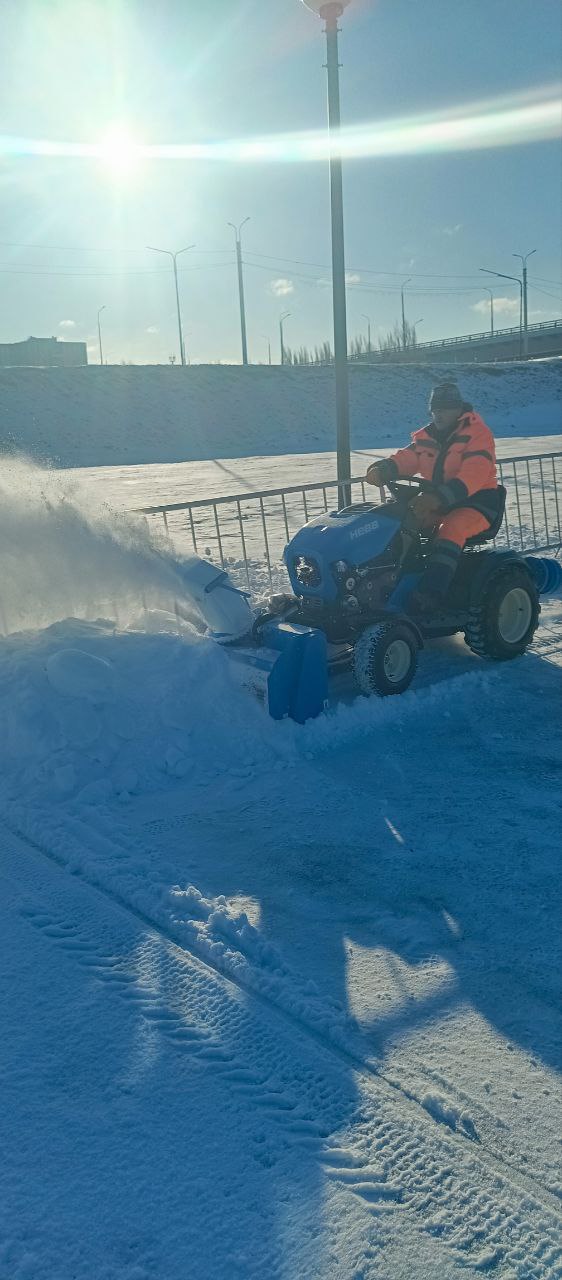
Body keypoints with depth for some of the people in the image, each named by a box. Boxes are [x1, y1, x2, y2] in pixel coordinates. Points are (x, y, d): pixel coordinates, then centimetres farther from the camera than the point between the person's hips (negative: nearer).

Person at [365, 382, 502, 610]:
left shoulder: (477, 434, -11)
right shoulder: (426, 437, 12)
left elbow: (474, 474, -25)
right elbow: (406, 459, 2)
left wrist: (439, 497, -40)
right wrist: (381, 470, -23)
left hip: (477, 503, -7)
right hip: (437, 505, 7)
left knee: (450, 529, -36)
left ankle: (430, 593, -47)